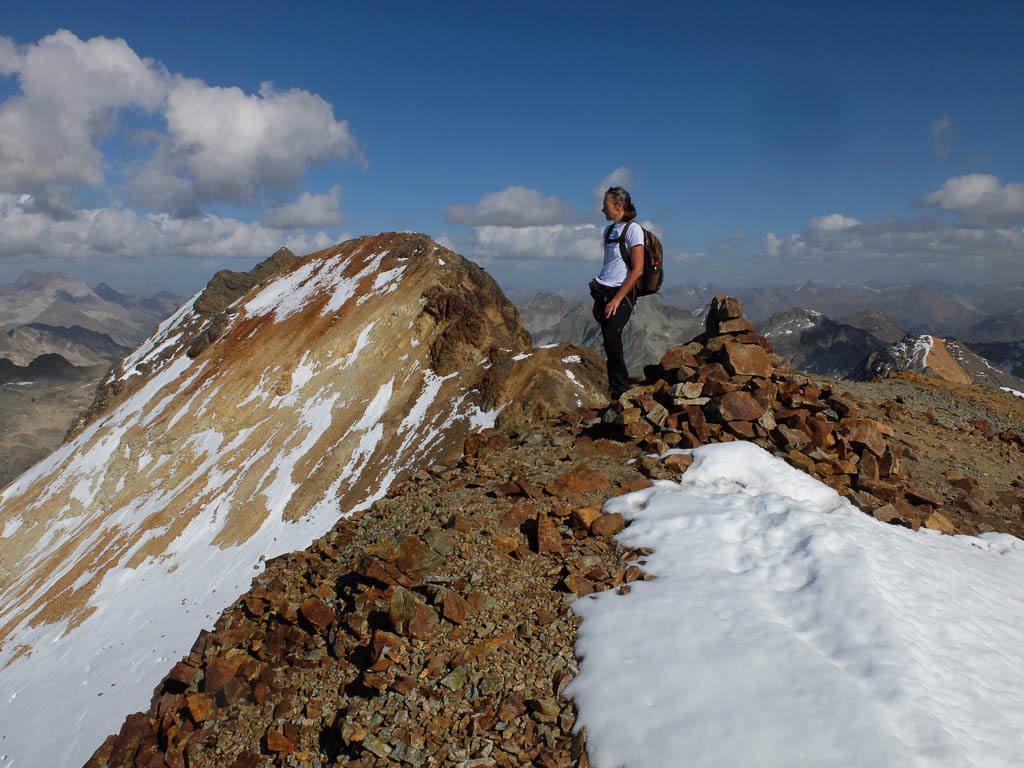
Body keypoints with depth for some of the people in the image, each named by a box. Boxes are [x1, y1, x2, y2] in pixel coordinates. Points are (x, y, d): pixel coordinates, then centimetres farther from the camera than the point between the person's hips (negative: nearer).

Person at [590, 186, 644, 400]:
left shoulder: (633, 228, -7)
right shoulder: (609, 230, 17)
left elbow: (637, 270, -13)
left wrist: (617, 299, -16)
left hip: (621, 292, -7)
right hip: (603, 291, 7)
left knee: (611, 336, -16)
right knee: (608, 339, 1)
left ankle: (620, 388, -5)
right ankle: (615, 385, 8)